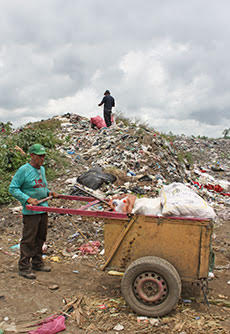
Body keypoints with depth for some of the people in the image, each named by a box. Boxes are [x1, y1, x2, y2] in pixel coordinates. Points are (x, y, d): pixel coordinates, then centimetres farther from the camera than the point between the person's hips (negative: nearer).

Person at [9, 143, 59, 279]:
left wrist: (49, 193, 7)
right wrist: (28, 199, -22)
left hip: (43, 210, 8)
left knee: (40, 238, 16)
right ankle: (24, 268, 9)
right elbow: (13, 188, -12)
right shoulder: (23, 170, -12)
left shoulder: (42, 169, 13)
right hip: (31, 212, -8)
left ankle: (37, 263, 29)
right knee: (28, 240, -2)